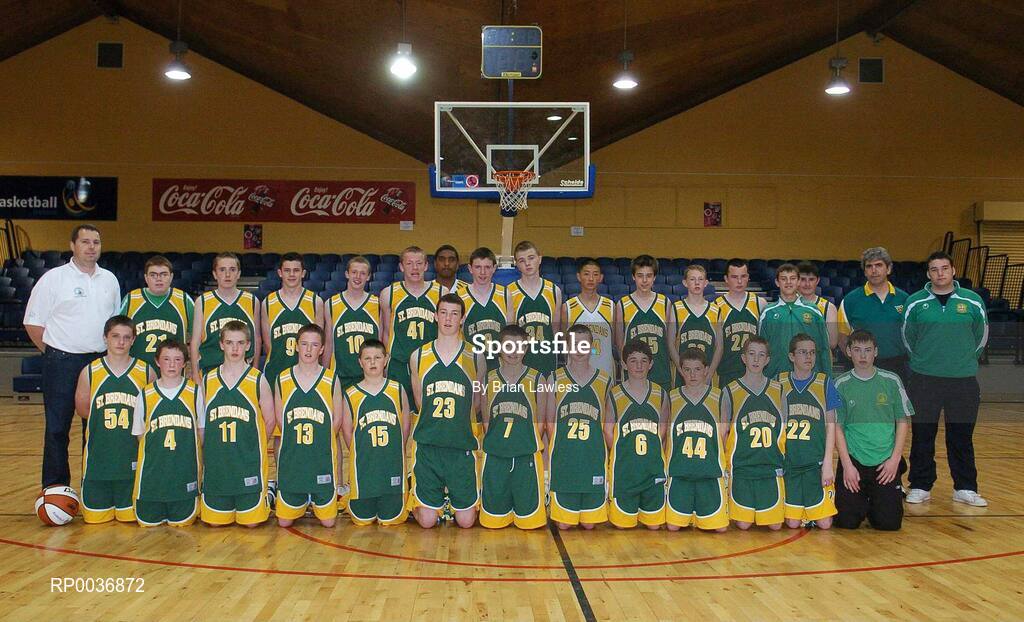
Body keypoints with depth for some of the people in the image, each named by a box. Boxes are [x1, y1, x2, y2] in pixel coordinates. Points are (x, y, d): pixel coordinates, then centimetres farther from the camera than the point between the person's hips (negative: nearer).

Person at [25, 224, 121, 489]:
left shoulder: (109, 279, 8)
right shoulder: (54, 278, -5)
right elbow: (33, 323, -2)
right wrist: (53, 353, -3)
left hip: (100, 362, 4)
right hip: (62, 364, -4)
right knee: (57, 427, 3)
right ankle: (55, 487, 12)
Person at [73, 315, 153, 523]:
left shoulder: (146, 372, -1)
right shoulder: (90, 372, 0)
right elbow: (82, 408, 11)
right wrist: (105, 419, 3)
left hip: (132, 457, -1)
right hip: (99, 457, 1)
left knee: (130, 516, 3)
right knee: (95, 516, 5)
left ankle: (126, 508, 34)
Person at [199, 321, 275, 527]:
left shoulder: (258, 380, -3)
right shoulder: (208, 380, 4)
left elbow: (270, 421, 3)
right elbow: (202, 424, 10)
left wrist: (251, 447, 3)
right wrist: (213, 449, 3)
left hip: (249, 464, -2)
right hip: (216, 464, 2)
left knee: (252, 521, 0)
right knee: (214, 521, 8)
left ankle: (264, 501, 30)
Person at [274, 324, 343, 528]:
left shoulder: (331, 380, -2)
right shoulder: (283, 379, 1)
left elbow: (336, 419, 4)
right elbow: (280, 419, 7)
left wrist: (320, 442, 0)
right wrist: (297, 442, 0)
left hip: (322, 458, -1)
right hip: (291, 458, 1)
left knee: (328, 521, 5)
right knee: (284, 521, 6)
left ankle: (315, 502, 36)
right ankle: (302, 503, 37)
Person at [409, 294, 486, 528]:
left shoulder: (475, 357, 2)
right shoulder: (418, 356, 4)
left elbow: (478, 401, 12)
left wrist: (457, 421, 7)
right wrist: (437, 422, 8)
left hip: (463, 445, 0)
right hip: (428, 445, 0)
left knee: (466, 520, 3)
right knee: (427, 521, 2)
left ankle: (453, 502, 35)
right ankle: (415, 496, 34)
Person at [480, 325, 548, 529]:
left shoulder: (536, 379, 3)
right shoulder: (489, 379, 6)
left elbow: (540, 421, 5)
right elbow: (486, 420, 10)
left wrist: (529, 444, -3)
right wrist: (495, 442, -1)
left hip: (526, 456, -1)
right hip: (495, 456, 1)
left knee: (528, 518, 1)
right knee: (493, 519, 5)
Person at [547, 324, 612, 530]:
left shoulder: (604, 379, 6)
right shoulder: (556, 378, 4)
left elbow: (607, 421, 9)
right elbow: (550, 420, 8)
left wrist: (603, 452, 2)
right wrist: (555, 448, -2)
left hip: (594, 456, 1)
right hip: (563, 456, 0)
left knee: (590, 523, 4)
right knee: (563, 523, 1)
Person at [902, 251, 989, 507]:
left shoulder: (973, 301, 1)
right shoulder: (915, 303, 0)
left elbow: (981, 335, 13)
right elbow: (907, 337, 12)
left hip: (964, 380, 0)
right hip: (924, 380, 0)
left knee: (962, 438, 7)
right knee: (922, 436, 4)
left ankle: (965, 488, 19)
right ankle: (921, 487, 15)